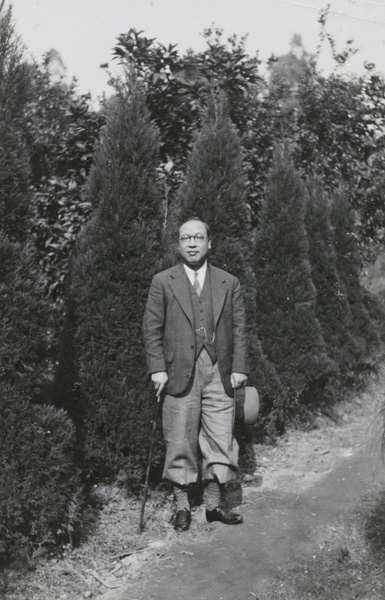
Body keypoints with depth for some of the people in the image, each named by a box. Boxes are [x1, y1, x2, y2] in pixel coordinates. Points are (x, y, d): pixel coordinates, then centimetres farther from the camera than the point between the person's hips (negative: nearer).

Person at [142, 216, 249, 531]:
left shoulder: (229, 283, 11)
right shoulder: (162, 282, 6)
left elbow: (239, 329, 9)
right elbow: (152, 328, 3)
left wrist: (239, 368, 1)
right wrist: (158, 368, -6)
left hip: (219, 373, 2)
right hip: (179, 373, -1)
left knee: (220, 439, 2)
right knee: (180, 441, 3)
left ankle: (213, 504, 16)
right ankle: (182, 506, 17)